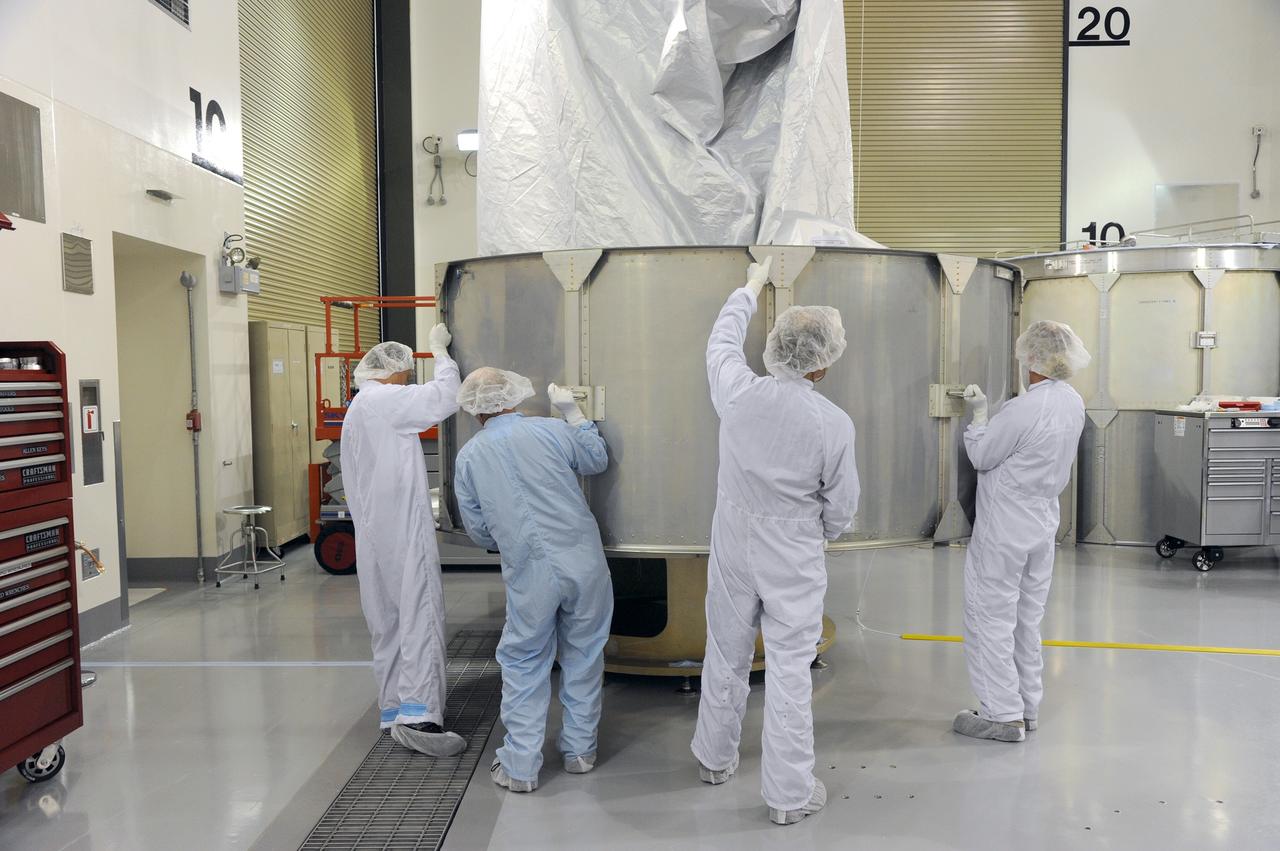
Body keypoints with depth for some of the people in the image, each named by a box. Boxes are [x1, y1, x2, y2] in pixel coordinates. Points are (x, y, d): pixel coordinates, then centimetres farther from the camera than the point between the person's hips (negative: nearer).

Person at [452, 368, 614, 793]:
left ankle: (520, 766, 16)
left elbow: (479, 531, 9)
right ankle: (580, 750, 28)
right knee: (583, 656, 16)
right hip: (584, 563, 1)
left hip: (529, 575, 0)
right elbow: (597, 460, 15)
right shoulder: (550, 430, -2)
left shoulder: (468, 457, 2)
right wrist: (573, 412, 21)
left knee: (524, 665, 12)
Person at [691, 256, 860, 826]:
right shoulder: (835, 424, -19)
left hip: (733, 553, 3)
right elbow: (841, 507, -7)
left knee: (726, 657, 19)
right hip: (794, 564, -3)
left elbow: (722, 341, 9)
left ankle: (715, 758, 40)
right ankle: (789, 794, 19)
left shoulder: (737, 393, -13)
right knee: (789, 673, 7)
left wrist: (753, 285, 24)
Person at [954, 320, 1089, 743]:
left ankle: (1003, 715, 8)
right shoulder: (1073, 402, 2)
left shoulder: (1023, 409, -24)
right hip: (1043, 525, 9)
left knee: (991, 619, 2)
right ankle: (1027, 708, 29)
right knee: (1027, 620, 18)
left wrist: (979, 413, -1)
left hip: (1004, 530, -8)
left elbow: (981, 457, -13)